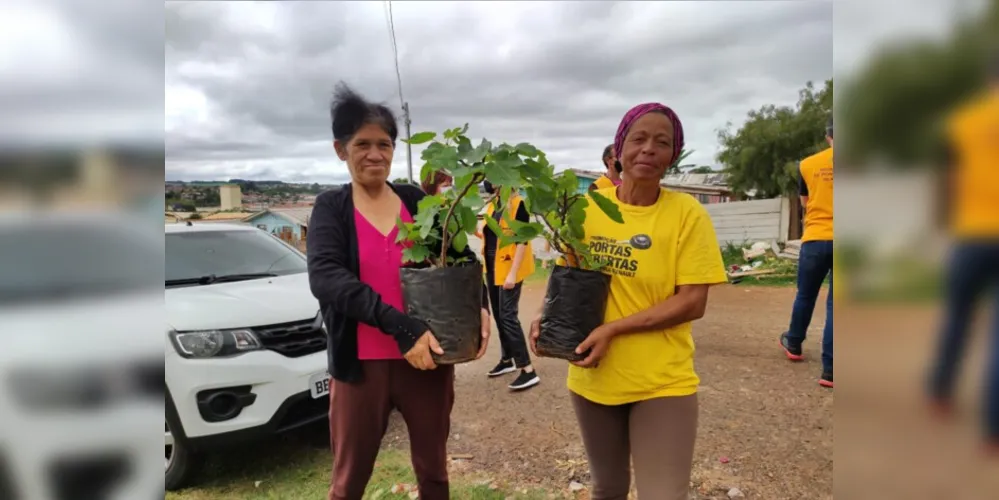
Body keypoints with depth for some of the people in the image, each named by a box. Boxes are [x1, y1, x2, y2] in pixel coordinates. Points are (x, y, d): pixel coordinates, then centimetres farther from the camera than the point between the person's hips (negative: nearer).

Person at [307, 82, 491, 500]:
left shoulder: (417, 200, 3)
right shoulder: (331, 208, -3)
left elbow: (460, 255, 3)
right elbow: (325, 278, -19)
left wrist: (479, 305, -19)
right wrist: (401, 326, -30)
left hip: (428, 358, 2)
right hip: (360, 365, -1)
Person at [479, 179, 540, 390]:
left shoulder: (518, 204, -13)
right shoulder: (492, 205, 9)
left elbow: (522, 240, -17)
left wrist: (512, 273, -21)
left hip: (509, 267, -8)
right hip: (492, 267, 8)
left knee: (508, 316, -10)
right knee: (498, 314, 14)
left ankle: (528, 371, -4)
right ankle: (507, 359, 29)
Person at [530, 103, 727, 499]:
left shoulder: (687, 213, -11)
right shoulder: (588, 207, -4)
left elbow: (693, 302, -14)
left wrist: (613, 329, -22)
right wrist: (547, 317, -12)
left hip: (663, 382, -3)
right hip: (593, 377, 3)